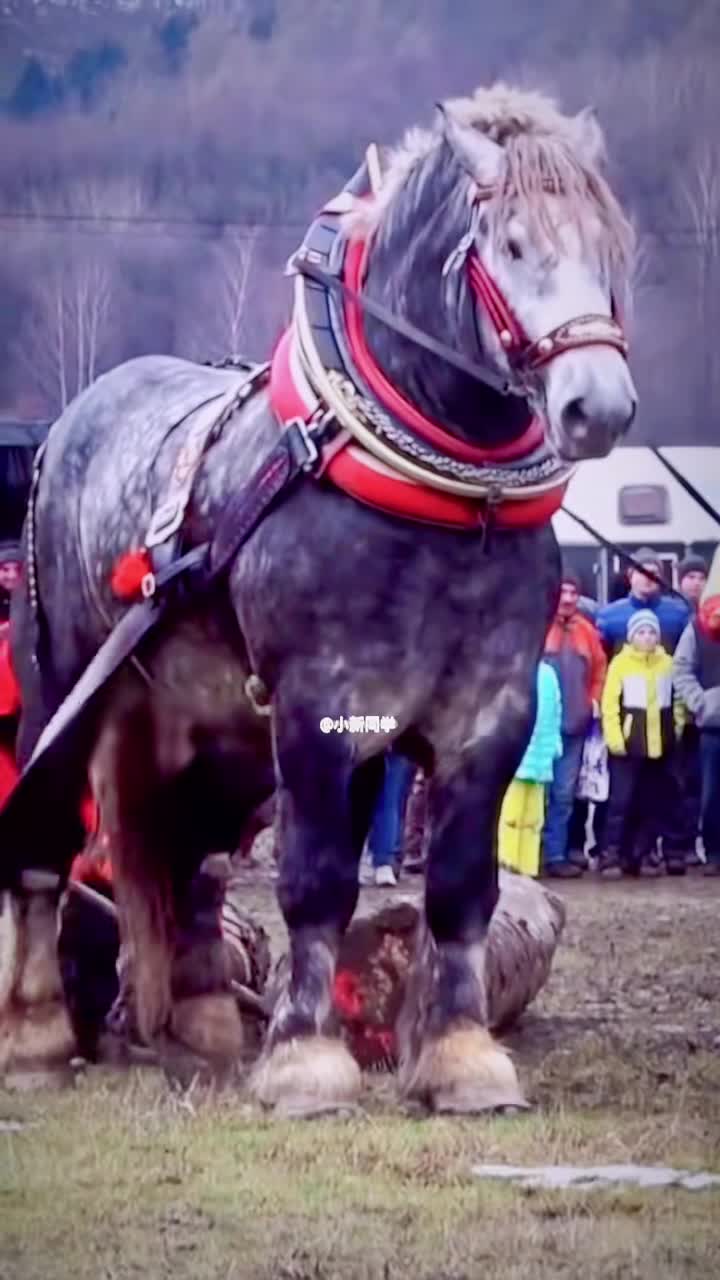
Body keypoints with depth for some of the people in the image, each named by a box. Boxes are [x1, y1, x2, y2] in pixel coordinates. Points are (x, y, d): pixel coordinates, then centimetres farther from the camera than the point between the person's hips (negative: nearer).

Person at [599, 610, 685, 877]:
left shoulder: (668, 664, 8)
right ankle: (611, 854, -6)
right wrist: (614, 738, -14)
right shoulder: (620, 663, -3)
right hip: (628, 743, -4)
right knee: (621, 800, -7)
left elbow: (677, 701, 15)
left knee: (653, 802, 7)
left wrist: (676, 730, 5)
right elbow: (609, 704, -7)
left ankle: (643, 854, 13)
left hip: (660, 744, 4)